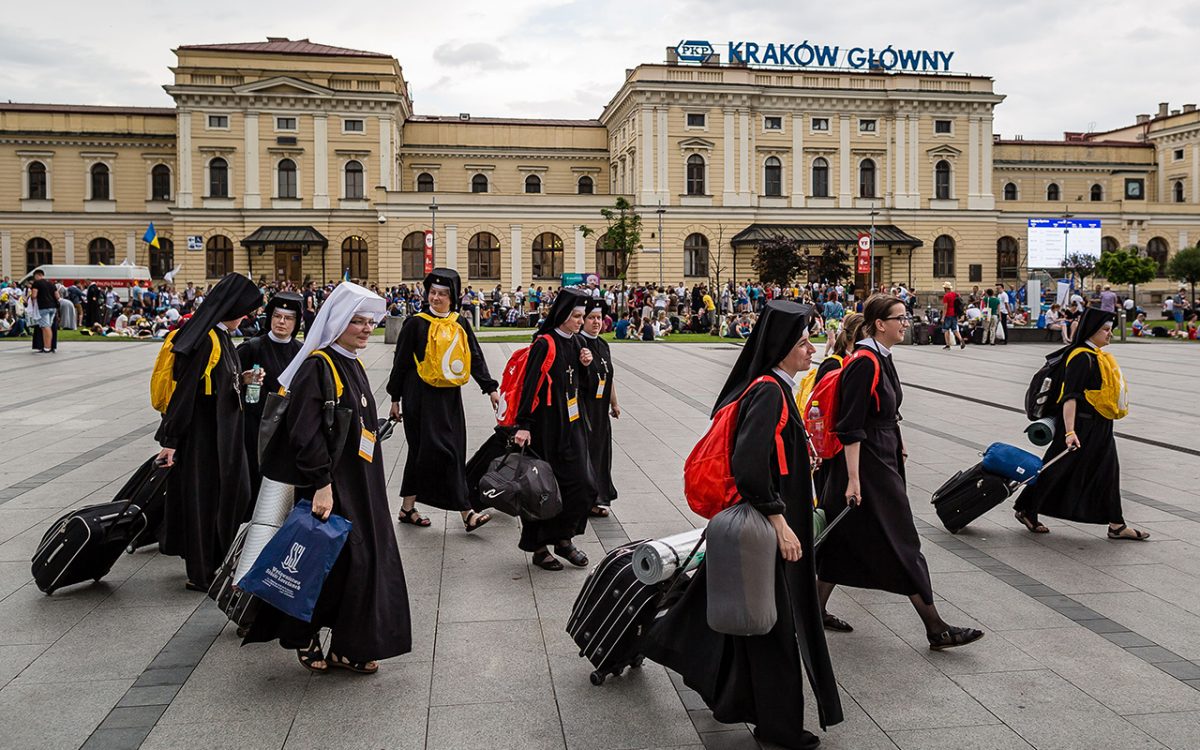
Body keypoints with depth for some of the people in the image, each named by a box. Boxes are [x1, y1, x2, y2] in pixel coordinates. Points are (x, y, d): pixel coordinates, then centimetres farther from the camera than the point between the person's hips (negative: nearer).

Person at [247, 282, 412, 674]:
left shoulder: (353, 365, 12)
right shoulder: (317, 366, -15)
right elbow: (306, 433, -22)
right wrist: (320, 485, -26)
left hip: (360, 482, 9)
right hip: (332, 484, -9)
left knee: (368, 558, 9)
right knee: (340, 561, -5)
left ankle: (350, 645, 20)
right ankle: (303, 636, 16)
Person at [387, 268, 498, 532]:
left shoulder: (460, 324, 6)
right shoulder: (416, 323, -7)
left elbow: (475, 358, 9)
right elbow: (401, 361, -3)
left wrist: (490, 388, 1)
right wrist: (395, 398, -1)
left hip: (449, 397, 5)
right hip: (421, 398, -5)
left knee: (423, 452, 11)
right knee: (445, 452, -9)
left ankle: (408, 508, 22)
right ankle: (465, 512, -5)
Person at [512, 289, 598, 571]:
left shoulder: (573, 342, 10)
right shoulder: (545, 344, -14)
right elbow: (530, 386, -18)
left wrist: (584, 365, 1)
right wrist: (523, 425, -22)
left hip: (572, 425, 8)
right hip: (547, 428, -8)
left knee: (584, 484, 5)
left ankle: (562, 538, 19)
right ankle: (539, 547, 13)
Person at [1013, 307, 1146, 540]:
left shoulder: (1098, 356, 12)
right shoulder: (1082, 357, -18)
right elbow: (1070, 396, -25)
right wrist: (1070, 432, -32)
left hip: (1100, 427, 10)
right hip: (1082, 425, -10)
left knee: (1108, 473, 9)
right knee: (1059, 470, 0)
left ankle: (1117, 526, 15)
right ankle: (1027, 511, 14)